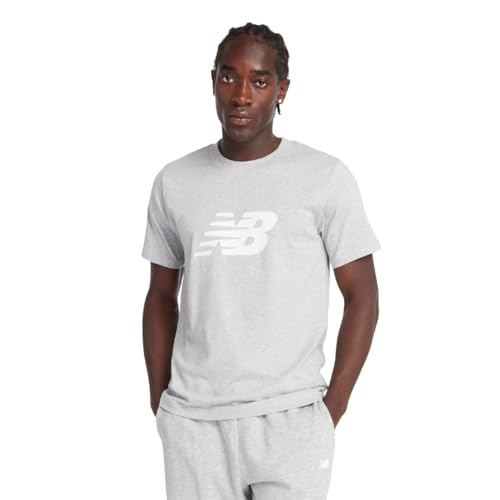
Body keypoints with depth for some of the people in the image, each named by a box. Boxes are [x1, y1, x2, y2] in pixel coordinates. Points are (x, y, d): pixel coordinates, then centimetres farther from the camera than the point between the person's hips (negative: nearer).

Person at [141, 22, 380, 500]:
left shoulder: (326, 178, -4)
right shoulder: (174, 182, 6)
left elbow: (361, 296, -1)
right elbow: (161, 297, 14)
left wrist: (332, 407, -5)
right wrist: (159, 401, 8)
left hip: (290, 418, -2)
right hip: (191, 420, 3)